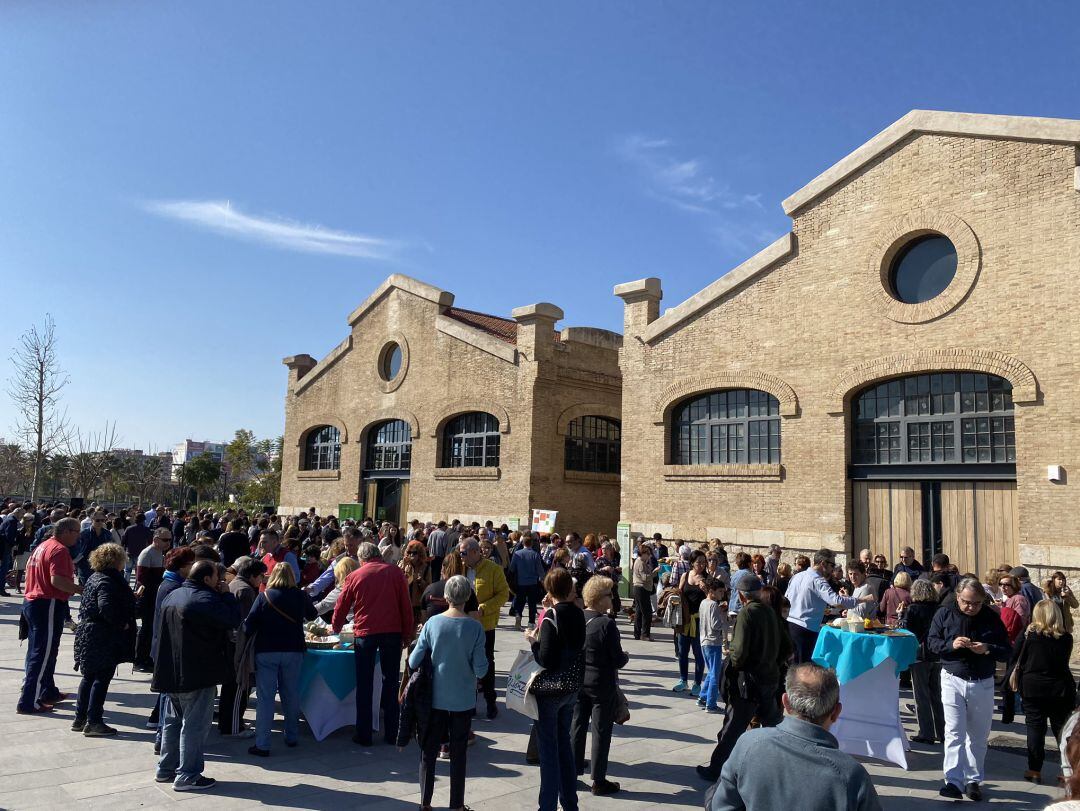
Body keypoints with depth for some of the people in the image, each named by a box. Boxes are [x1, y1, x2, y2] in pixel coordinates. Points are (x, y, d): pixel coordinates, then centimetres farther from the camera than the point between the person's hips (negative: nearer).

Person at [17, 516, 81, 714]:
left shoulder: (43, 546, 16)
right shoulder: (59, 550, -16)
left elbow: (32, 571, 23)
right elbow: (57, 580, -27)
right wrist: (80, 589, -18)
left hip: (32, 601, 10)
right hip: (49, 605, -10)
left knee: (38, 651, 18)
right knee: (43, 654, -5)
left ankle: (48, 692, 30)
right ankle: (28, 703, -3)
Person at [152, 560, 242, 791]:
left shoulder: (172, 596, 9)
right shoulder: (206, 599, -21)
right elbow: (233, 619, -19)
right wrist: (227, 595, -7)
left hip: (171, 673, 9)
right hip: (197, 674, -9)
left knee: (173, 721, 19)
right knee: (194, 725, -1)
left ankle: (166, 769, 28)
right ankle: (187, 776, 4)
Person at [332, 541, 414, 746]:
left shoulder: (354, 576, 4)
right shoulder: (396, 573, 2)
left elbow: (341, 607, 11)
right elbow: (406, 606, 2)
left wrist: (336, 628, 29)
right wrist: (407, 634, 10)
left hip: (365, 633, 0)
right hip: (392, 632, 1)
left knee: (364, 685, 10)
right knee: (390, 683, 11)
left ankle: (364, 735, 13)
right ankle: (391, 734, 14)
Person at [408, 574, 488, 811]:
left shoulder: (432, 623, -12)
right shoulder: (475, 627, -14)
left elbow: (413, 662, -8)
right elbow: (481, 670, -13)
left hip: (435, 698, 1)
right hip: (463, 700, -1)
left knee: (429, 751, 16)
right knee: (458, 755, 13)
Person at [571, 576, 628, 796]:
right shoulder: (607, 624, -22)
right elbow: (618, 660, -18)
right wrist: (626, 656, 3)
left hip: (578, 682, 6)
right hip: (602, 685, -5)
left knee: (577, 727, 17)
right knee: (601, 732, 7)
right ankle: (599, 781, 15)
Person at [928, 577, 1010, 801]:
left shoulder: (991, 617, -4)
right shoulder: (944, 614, -5)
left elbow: (1006, 651, 0)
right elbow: (932, 641, 0)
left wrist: (987, 649, -20)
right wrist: (951, 644, -19)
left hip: (983, 683, 1)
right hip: (953, 680, -1)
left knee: (979, 736, 12)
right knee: (954, 732, -7)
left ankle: (973, 780, 24)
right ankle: (954, 781, -7)